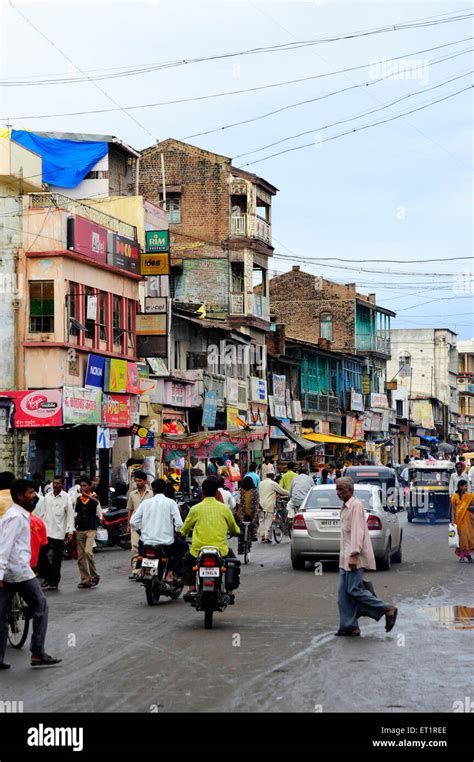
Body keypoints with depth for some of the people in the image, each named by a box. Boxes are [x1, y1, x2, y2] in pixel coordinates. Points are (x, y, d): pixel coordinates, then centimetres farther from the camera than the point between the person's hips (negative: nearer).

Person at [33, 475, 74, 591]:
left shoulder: (66, 498, -4)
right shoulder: (47, 497, 9)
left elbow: (70, 515, -6)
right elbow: (41, 512, 13)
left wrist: (70, 531, -12)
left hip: (58, 532, -4)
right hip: (46, 531, 4)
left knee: (56, 559, 1)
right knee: (41, 553, 0)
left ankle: (54, 582, 9)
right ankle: (48, 576, 18)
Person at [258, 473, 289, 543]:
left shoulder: (261, 483, 12)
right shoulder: (273, 483, -6)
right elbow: (282, 491, -2)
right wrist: (290, 494, 14)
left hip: (261, 505, 5)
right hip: (269, 505, -5)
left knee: (261, 521, 10)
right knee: (268, 521, -3)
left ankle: (262, 536, 9)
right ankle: (267, 537, -5)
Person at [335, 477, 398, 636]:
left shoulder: (356, 506, -11)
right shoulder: (345, 508, 19)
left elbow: (357, 532, -19)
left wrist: (354, 555, -25)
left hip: (355, 557, -10)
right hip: (346, 558, 10)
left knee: (354, 590, -12)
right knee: (344, 593, 5)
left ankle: (388, 610, -3)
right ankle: (348, 626, 8)